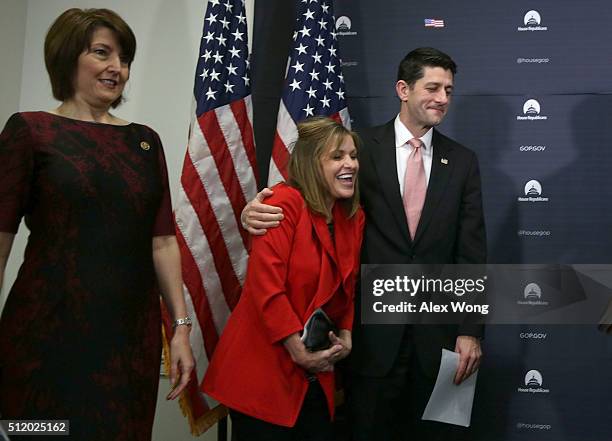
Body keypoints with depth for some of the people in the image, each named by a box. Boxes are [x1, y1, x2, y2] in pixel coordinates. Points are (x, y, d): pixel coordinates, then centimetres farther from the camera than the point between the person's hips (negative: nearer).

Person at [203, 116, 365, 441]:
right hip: (263, 366, -7)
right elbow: (265, 284, -21)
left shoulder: (354, 217, 8)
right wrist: (298, 351, -16)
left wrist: (345, 336, 2)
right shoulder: (285, 203, -14)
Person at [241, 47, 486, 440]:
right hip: (374, 327, -2)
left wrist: (470, 331, -2)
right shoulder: (363, 147, -1)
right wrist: (259, 210, -26)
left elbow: (472, 252, 3)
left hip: (438, 329, 2)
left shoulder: (463, 161, 5)